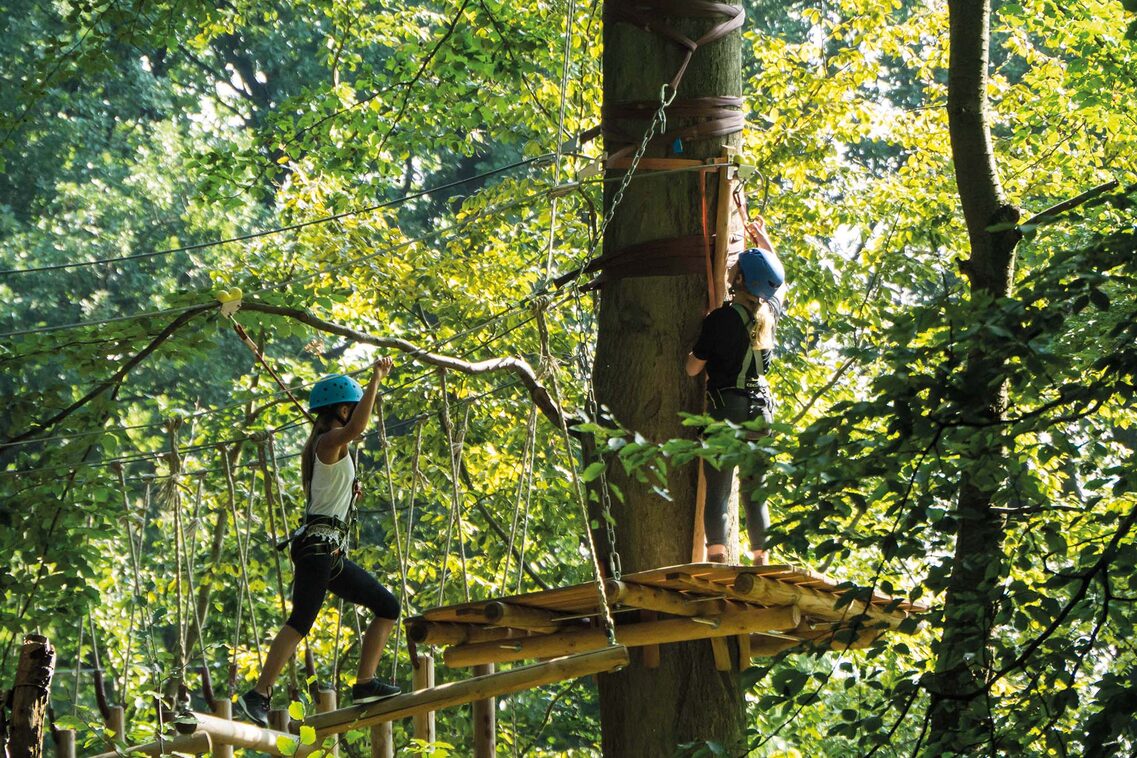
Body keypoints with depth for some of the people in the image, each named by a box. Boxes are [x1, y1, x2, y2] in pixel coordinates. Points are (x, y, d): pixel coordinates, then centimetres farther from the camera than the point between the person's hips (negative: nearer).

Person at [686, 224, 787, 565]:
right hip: (760, 409, 5)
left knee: (718, 489, -6)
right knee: (755, 493, 10)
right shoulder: (769, 312, 4)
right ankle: (761, 563, 8)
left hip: (726, 404, -5)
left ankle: (717, 558, -14)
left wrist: (693, 350, 16)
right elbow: (779, 285, 29)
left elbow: (693, 368, -6)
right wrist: (765, 242, 39)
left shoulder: (722, 317, -13)